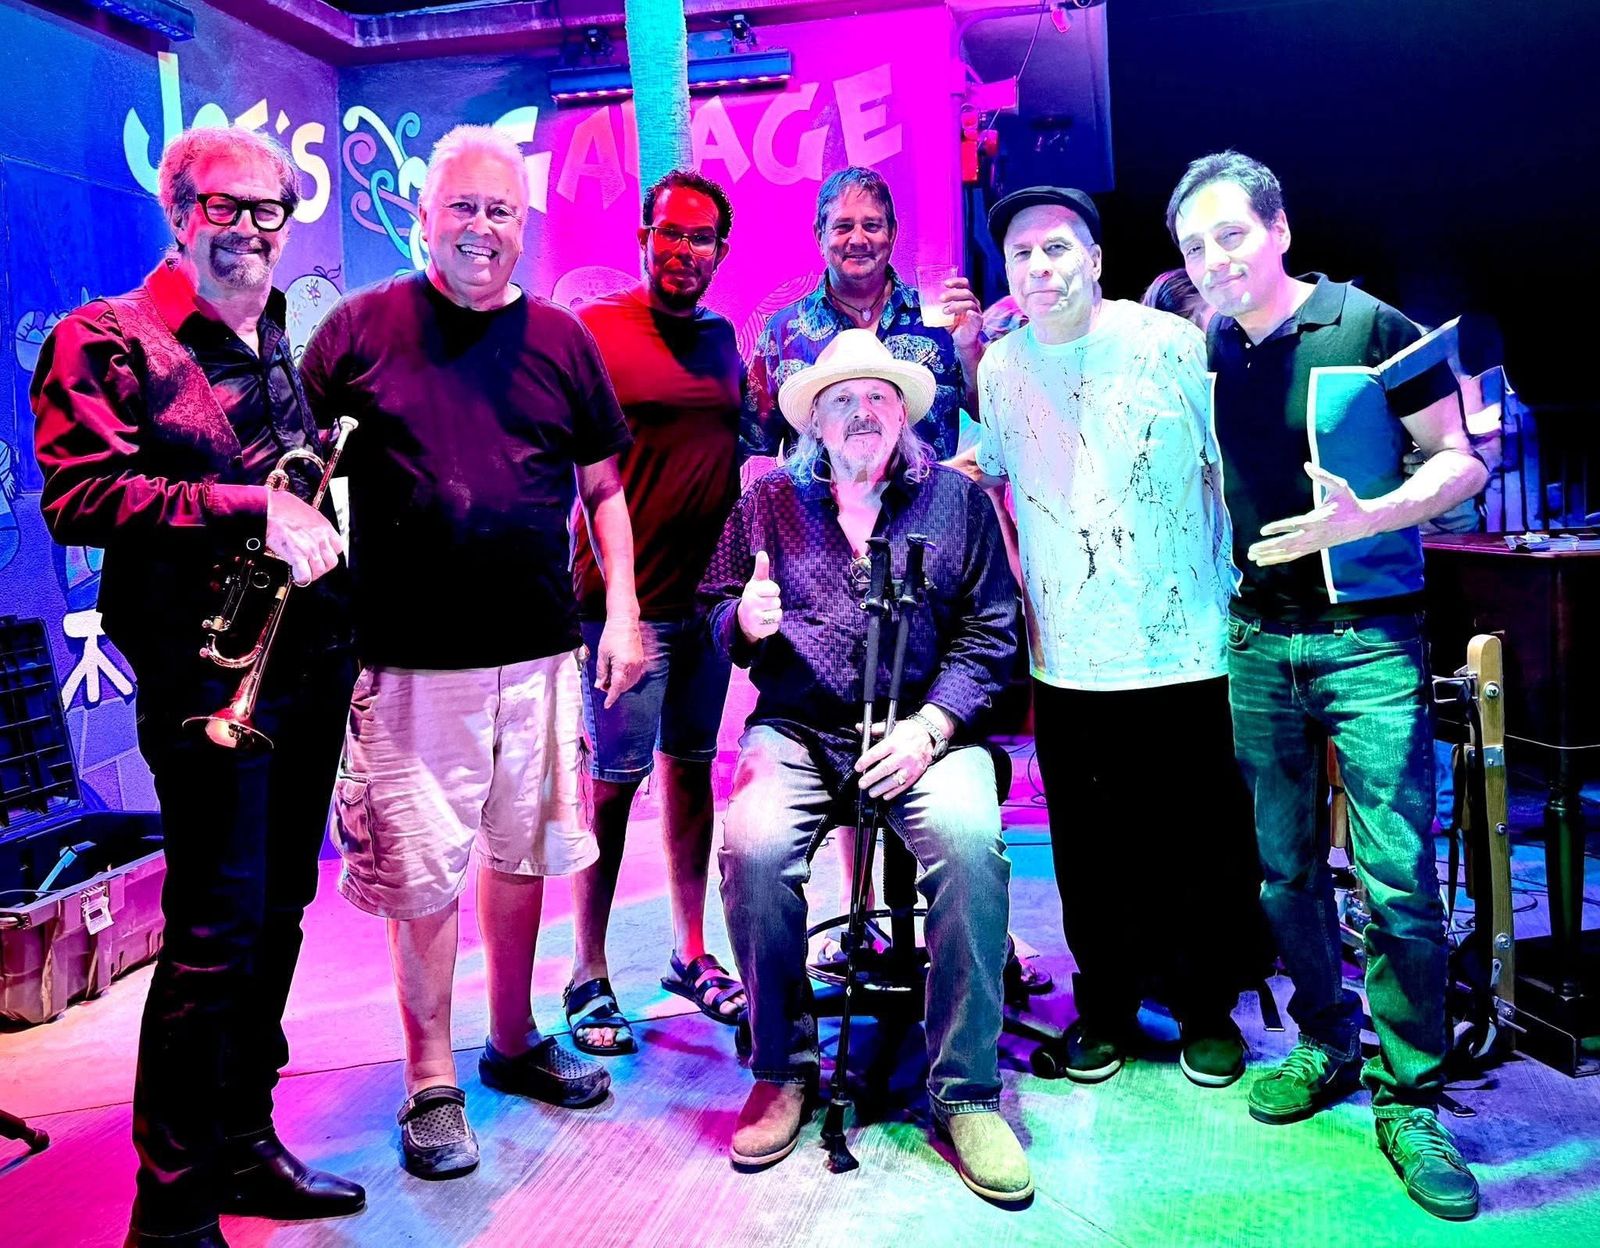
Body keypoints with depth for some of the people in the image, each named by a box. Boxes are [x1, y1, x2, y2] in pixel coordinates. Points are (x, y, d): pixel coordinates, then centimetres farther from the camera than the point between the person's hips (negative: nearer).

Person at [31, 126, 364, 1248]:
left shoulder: (295, 345, 18)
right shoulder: (107, 340, -2)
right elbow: (79, 496, -14)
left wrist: (319, 528, 10)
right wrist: (245, 506, -21)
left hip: (315, 663, 7)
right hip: (210, 668, -7)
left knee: (277, 911, 13)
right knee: (218, 926, -6)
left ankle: (242, 1143, 29)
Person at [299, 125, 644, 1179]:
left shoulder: (561, 340, 9)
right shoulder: (361, 327, 2)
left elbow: (605, 487, 12)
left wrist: (622, 608, 3)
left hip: (540, 654, 3)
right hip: (408, 659, -3)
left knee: (524, 854, 14)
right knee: (422, 875, 2)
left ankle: (514, 1041, 33)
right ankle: (432, 1083, 20)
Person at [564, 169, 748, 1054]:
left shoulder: (724, 339, 13)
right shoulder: (592, 330, -6)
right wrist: (602, 590, -16)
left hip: (708, 595, 6)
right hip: (626, 599, -6)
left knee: (691, 765, 13)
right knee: (616, 779, -1)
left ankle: (690, 954, 25)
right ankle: (588, 977, 13)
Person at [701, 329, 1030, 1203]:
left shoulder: (960, 501, 8)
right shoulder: (768, 502, 13)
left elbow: (990, 634, 1)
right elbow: (716, 612, 15)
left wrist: (928, 727, -13)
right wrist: (744, 619, -9)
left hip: (925, 727, -1)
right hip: (797, 729, 1)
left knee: (971, 845, -29)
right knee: (752, 847, -27)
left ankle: (965, 1094, -12)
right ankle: (783, 1069, -4)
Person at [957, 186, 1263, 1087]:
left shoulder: (1175, 346, -3)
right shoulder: (999, 367, 6)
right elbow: (986, 474, 21)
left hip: (1189, 652, -2)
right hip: (1070, 664, 2)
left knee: (1208, 844, 9)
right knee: (1091, 849, 10)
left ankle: (1209, 1007, 30)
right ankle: (1106, 1006, 30)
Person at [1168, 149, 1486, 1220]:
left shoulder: (1370, 327, -5)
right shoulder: (1202, 352, 8)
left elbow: (1462, 459, -3)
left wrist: (1366, 515, -21)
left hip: (1368, 638, -4)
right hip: (1257, 641, 4)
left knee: (1400, 877, -5)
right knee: (1284, 870, 11)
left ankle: (1407, 1099, 11)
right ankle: (1327, 1042, 31)